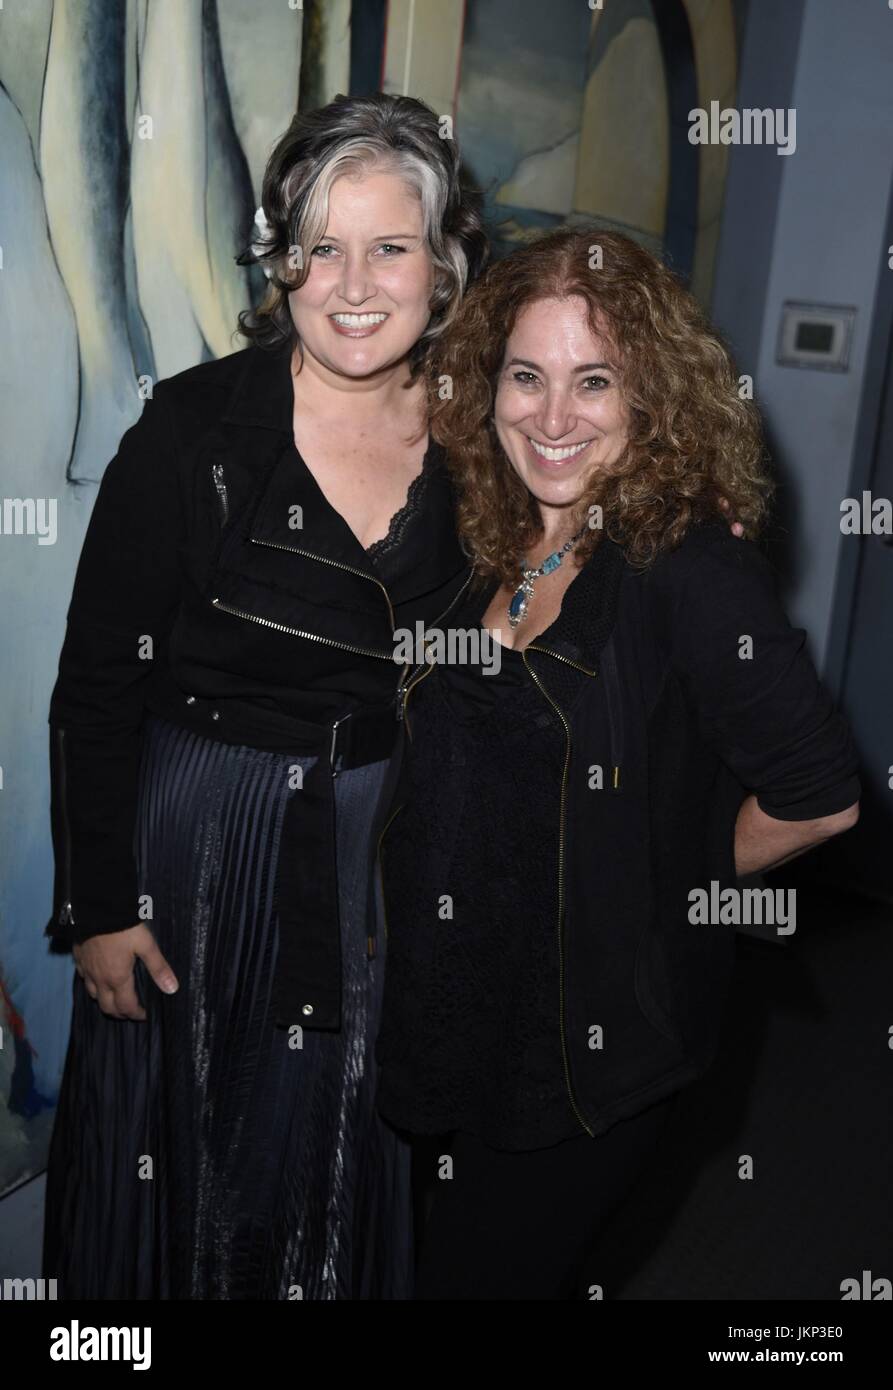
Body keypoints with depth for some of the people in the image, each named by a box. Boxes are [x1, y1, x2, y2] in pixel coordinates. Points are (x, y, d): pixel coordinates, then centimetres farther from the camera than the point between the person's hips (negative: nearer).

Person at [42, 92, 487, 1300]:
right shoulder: (194, 429, -14)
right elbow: (95, 685, -10)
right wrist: (98, 904, -11)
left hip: (387, 852, 3)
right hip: (197, 843, -3)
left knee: (345, 1156, 20)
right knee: (181, 1153, 16)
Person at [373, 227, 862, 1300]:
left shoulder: (688, 570, -22)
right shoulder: (503, 549, 0)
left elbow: (818, 796, -21)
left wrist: (662, 885, -9)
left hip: (585, 1051, -6)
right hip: (457, 1016, 7)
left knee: (482, 1276, 10)